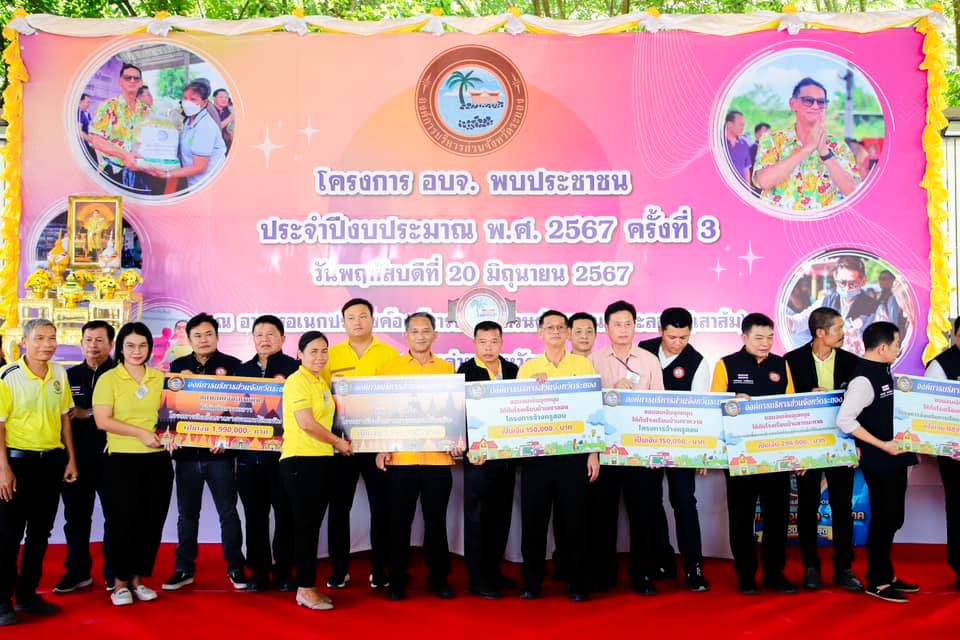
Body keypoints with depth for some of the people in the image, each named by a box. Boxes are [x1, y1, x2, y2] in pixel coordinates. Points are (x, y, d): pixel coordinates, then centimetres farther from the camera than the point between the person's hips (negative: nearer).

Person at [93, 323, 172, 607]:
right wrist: (141, 433, -16)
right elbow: (103, 420, -10)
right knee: (124, 520, 0)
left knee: (152, 521, 6)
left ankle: (138, 579, 20)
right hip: (123, 459, -4)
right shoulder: (108, 379, -1)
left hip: (158, 459, 4)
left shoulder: (160, 378, 10)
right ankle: (120, 582, 15)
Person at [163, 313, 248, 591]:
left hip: (220, 452, -3)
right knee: (187, 513, 10)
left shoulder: (232, 365, 1)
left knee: (228, 512, 3)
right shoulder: (178, 366, 10)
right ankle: (184, 569, 20)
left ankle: (235, 568, 12)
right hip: (187, 452, 3)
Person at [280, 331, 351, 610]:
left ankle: (307, 586, 19)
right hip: (301, 461, -8)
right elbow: (306, 423, -19)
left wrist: (335, 444, 11)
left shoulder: (321, 383, 16)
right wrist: (338, 442, -10)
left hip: (321, 460, 9)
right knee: (306, 525, -3)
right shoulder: (297, 381, -11)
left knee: (312, 526, 11)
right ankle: (305, 589, 5)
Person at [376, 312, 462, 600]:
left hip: (438, 457, 1)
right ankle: (397, 580, 19)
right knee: (399, 521, 7)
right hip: (400, 457, -1)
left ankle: (439, 577, 23)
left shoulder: (448, 369, 7)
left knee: (436, 521, 10)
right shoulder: (390, 368, 3)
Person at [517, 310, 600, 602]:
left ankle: (577, 583, 15)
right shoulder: (528, 368, 8)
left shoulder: (583, 364, 5)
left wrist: (594, 452, -2)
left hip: (573, 452, -1)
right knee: (534, 519, 4)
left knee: (574, 519, 3)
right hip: (536, 452, 1)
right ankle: (532, 581, 17)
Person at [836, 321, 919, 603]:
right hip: (878, 461, -9)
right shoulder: (863, 379, -20)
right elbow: (844, 420, -26)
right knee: (882, 519, 1)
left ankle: (886, 575, 29)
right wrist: (883, 445, -21)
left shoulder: (884, 372, 8)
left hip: (895, 458, 9)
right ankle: (876, 582, 14)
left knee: (892, 518, 16)